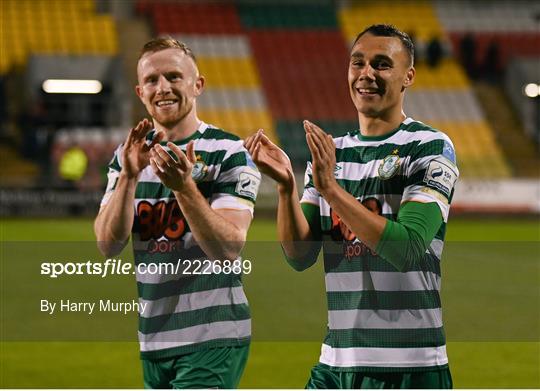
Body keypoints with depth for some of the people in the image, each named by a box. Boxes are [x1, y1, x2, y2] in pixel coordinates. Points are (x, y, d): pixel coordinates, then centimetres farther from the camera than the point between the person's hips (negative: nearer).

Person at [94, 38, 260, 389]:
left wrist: (184, 186, -30)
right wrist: (129, 176, -17)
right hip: (153, 340, 6)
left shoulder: (230, 154, -8)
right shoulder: (129, 155, 9)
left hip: (213, 338, -6)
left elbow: (228, 249, -18)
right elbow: (108, 245, -3)